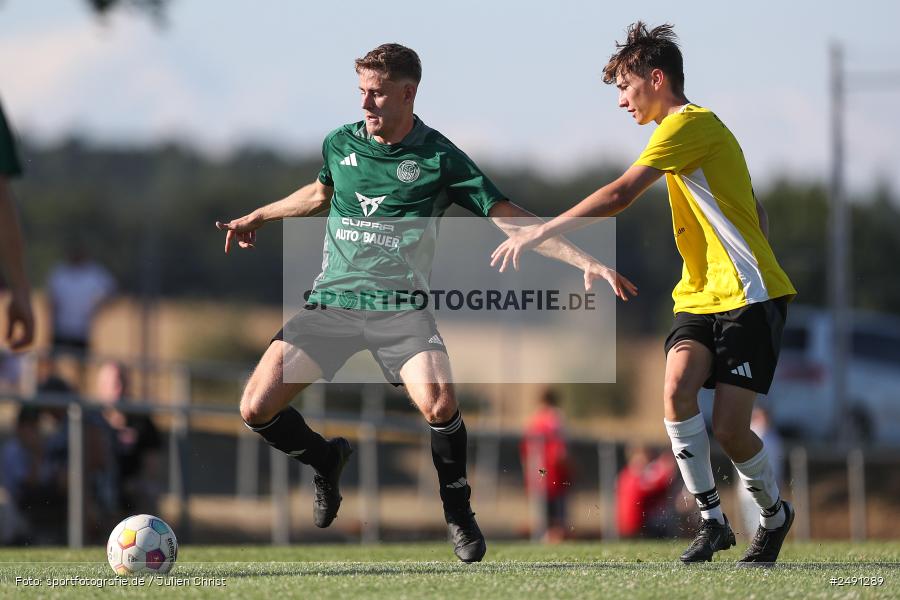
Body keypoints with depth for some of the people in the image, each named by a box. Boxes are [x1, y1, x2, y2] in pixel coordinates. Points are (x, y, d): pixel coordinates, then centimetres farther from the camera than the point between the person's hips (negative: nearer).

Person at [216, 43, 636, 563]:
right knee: (256, 409, -10)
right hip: (332, 302, 4)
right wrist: (257, 217, 39)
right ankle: (326, 460, 24)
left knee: (439, 401, -31)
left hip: (401, 310, -3)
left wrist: (585, 261, -11)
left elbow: (509, 218, -3)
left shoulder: (439, 158, -4)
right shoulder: (341, 144, 7)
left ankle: (458, 510, -4)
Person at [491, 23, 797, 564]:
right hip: (701, 296, 9)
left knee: (730, 430, -10)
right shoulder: (688, 128, 20)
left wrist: (538, 233, -20)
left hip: (748, 296, -9)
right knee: (678, 388, -18)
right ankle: (713, 521, -12)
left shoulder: (689, 123, -12)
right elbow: (755, 211, 27)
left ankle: (776, 514, 18)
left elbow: (619, 196, -21)